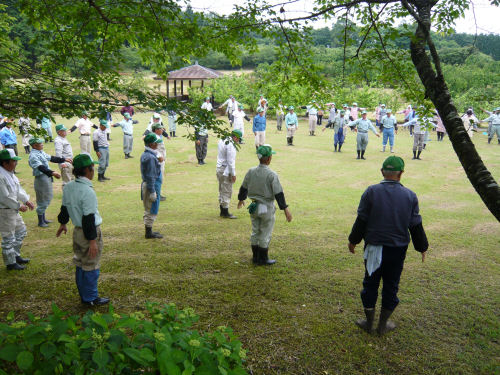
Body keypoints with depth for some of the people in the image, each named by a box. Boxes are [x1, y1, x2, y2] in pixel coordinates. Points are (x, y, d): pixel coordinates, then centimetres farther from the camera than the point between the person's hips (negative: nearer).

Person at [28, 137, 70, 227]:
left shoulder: (41, 152, 10)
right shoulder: (33, 156, -20)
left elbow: (52, 158, 19)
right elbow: (41, 167, -32)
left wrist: (64, 160, 17)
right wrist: (52, 173, -45)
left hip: (47, 177, 10)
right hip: (41, 178, -10)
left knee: (47, 198, 19)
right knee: (42, 200, 1)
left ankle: (43, 219, 32)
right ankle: (40, 222, 14)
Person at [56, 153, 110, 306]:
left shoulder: (68, 187, 3)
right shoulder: (88, 192, -24)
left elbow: (64, 207, 18)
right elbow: (88, 218, -25)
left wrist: (62, 223, 34)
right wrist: (92, 240, -21)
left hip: (77, 231, 9)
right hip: (90, 233, -9)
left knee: (80, 264, 18)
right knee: (91, 266, 4)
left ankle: (84, 295, 32)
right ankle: (91, 298, 16)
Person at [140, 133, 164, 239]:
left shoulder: (145, 155, 11)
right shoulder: (150, 157, -21)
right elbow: (150, 176, -22)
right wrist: (152, 192, -21)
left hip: (146, 185, 11)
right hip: (152, 186, -11)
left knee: (149, 210, 17)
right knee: (151, 210, -2)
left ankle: (149, 231, 27)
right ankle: (149, 233, 6)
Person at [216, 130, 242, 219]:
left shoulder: (221, 141, 10)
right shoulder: (230, 145, -18)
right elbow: (230, 161, -20)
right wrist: (233, 174, -15)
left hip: (219, 169, 10)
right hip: (226, 171, -10)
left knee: (222, 191, 16)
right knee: (227, 191, -2)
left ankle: (222, 211, 24)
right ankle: (225, 213, 4)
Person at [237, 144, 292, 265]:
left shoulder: (251, 171, -2)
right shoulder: (272, 175, -18)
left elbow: (244, 188, 10)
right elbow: (278, 193, -20)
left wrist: (241, 199, 28)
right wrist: (286, 209, -17)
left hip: (254, 206, 5)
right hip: (267, 207, -5)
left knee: (255, 232, 17)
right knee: (265, 234, 7)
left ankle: (255, 257, 27)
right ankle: (263, 259, 17)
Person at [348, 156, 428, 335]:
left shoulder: (371, 192, -11)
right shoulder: (410, 196, -5)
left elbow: (361, 221, -7)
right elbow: (416, 226, 0)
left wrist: (353, 240, 7)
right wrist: (422, 247, 14)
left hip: (374, 248, -1)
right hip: (398, 249, 1)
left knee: (371, 283, 14)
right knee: (391, 285, 15)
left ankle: (369, 322, 26)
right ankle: (383, 325, 27)